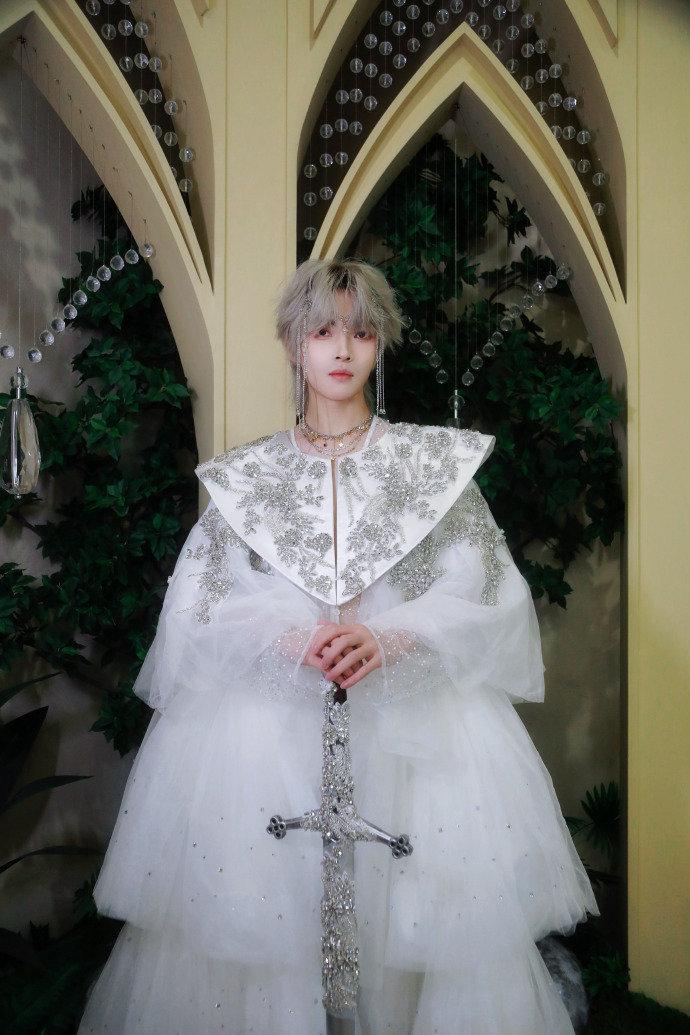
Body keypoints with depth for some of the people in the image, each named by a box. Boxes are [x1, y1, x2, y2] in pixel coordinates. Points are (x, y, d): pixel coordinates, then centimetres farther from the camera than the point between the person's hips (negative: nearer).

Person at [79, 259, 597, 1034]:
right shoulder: (244, 473, 10)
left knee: (447, 915, -6)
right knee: (253, 920, -2)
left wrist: (388, 638, -16)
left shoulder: (434, 460, 8)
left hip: (413, 708, 0)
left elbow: (481, 590, 1)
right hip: (268, 704, 1)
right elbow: (198, 600, 3)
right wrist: (291, 640, -14)